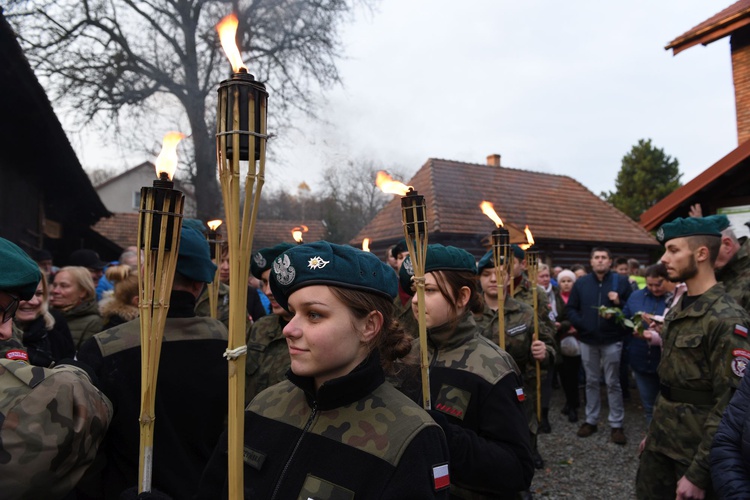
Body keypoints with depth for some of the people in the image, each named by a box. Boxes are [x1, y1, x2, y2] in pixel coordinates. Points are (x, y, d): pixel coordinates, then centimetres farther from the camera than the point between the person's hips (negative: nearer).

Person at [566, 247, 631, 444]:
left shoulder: (621, 282, -1)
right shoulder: (581, 283, 5)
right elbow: (571, 309, 5)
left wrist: (619, 303, -19)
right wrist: (581, 325, -10)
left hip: (612, 341, -2)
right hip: (587, 341, 2)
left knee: (613, 383, 5)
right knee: (591, 382, 13)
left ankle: (616, 425, 16)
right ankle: (591, 420, 24)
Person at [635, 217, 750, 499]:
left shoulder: (726, 319, -19)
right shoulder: (678, 309, 9)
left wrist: (698, 474, -20)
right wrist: (653, 430, 16)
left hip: (696, 451, -7)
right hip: (662, 442, 7)